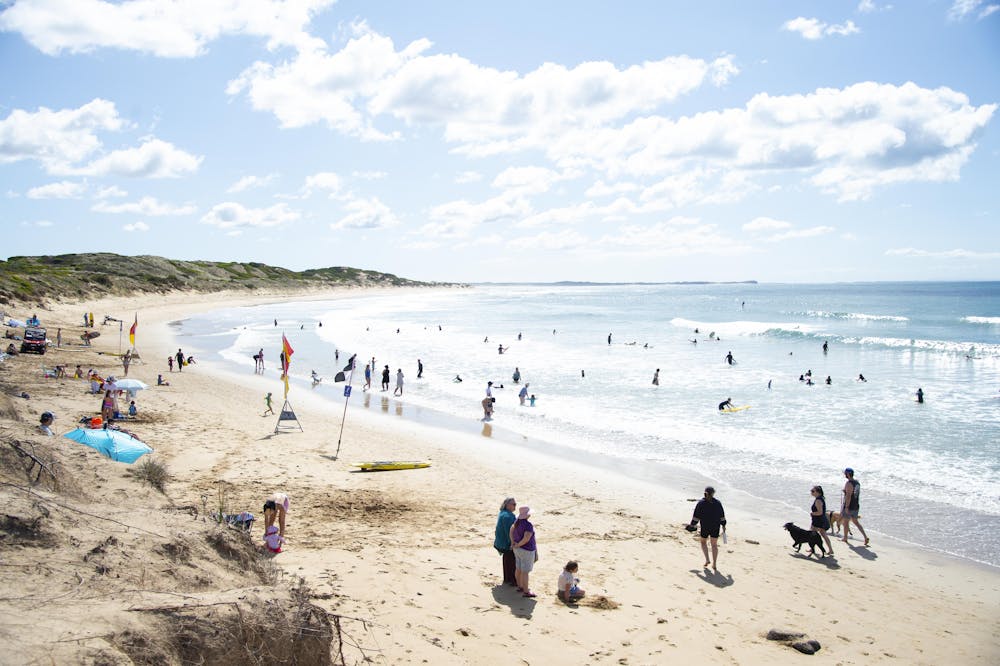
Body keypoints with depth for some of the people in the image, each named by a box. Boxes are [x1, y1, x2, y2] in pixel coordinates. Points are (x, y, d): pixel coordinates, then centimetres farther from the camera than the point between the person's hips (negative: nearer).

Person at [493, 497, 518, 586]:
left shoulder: (502, 513, 8)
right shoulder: (507, 516, -26)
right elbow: (509, 531, -27)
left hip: (502, 541, 10)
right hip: (507, 543, -10)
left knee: (507, 560, 20)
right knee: (511, 561, 2)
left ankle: (507, 579, 32)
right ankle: (512, 580, 12)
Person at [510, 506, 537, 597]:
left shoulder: (517, 522, -1)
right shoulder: (528, 525, -27)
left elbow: (511, 529, 10)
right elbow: (526, 538, -35)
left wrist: (512, 542, 8)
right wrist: (518, 545, -20)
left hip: (518, 549, 8)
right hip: (526, 551, -8)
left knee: (518, 569, 20)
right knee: (525, 572, 1)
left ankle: (520, 586, 35)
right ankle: (526, 591, 10)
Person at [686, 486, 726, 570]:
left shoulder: (701, 503, -7)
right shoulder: (718, 503, 0)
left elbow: (696, 516, -6)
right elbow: (722, 516, 5)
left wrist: (692, 525, 1)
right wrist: (723, 525, 15)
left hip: (705, 527, -2)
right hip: (716, 527, 2)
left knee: (703, 542, 19)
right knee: (714, 545, 10)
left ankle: (707, 559, 6)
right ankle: (714, 564, 9)